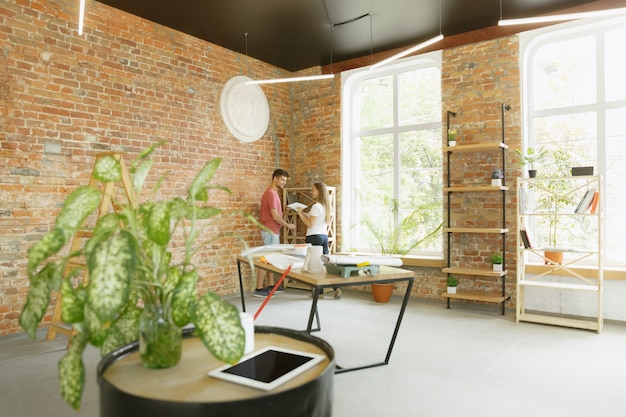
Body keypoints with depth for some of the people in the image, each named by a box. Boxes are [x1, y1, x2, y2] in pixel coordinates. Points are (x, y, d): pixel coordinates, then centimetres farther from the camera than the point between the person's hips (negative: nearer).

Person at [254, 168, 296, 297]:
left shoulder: (272, 193, 16)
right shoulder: (271, 193, -17)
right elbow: (275, 216, -21)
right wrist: (288, 225, -10)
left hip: (273, 231, 10)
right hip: (270, 231, -10)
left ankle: (271, 285, 21)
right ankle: (259, 289, -3)